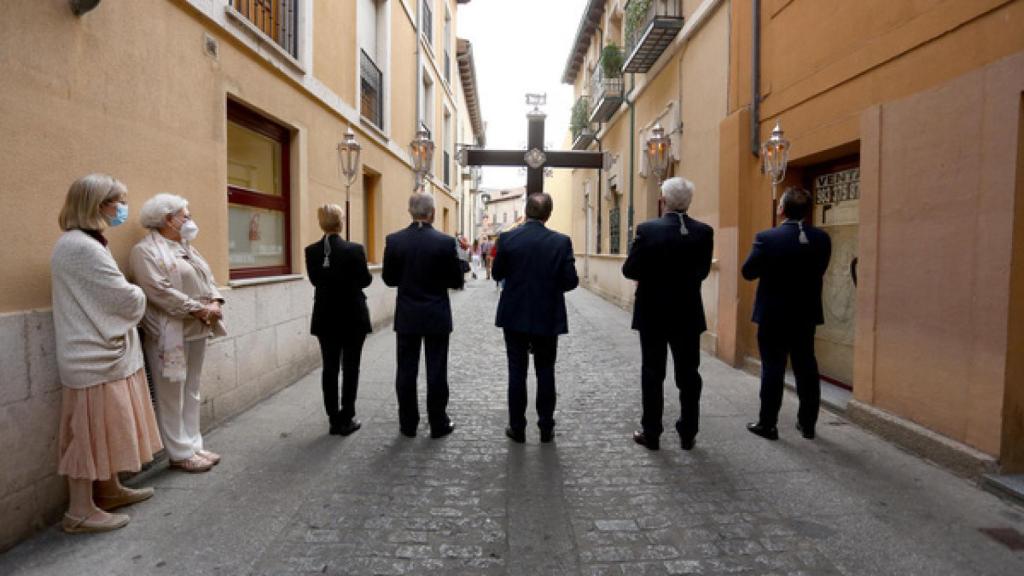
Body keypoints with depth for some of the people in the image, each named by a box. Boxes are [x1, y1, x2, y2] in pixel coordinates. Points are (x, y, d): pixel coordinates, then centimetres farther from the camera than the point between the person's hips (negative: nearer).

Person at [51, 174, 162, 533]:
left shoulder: (82, 243, 14)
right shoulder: (82, 247, -20)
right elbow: (127, 300, -18)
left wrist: (130, 297, 0)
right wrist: (139, 296, 2)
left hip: (103, 353, 10)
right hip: (94, 358, -10)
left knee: (103, 429, 19)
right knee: (91, 432, 1)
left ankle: (108, 490, 33)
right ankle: (80, 512, 14)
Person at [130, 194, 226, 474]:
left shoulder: (186, 248, 16)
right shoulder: (146, 250, -11)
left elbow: (207, 279, 14)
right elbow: (160, 292, -21)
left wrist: (214, 302, -6)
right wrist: (199, 309, -20)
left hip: (196, 332, 9)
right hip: (169, 335, -9)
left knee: (191, 393, 15)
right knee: (172, 396, 1)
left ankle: (193, 445, 24)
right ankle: (180, 454, 11)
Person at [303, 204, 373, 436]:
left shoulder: (311, 251, -4)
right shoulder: (354, 249, -15)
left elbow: (315, 280, 8)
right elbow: (365, 280, -5)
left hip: (326, 317, 3)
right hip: (353, 316, -3)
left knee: (329, 368, 11)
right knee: (350, 368, 6)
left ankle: (334, 420, 16)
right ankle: (347, 419, 11)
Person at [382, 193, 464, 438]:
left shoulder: (394, 240, -6)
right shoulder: (445, 242, -12)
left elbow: (389, 279, 2)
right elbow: (456, 281, -6)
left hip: (406, 316, 2)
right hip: (437, 316, -2)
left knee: (406, 371, 10)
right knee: (436, 371, 7)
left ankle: (408, 424, 19)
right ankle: (438, 424, 16)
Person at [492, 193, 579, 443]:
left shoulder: (507, 238, -8)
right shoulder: (561, 241, -10)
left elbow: (497, 274, 2)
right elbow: (571, 281, -9)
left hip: (515, 317, 1)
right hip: (548, 318, 0)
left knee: (517, 373, 9)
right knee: (545, 374, 12)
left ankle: (517, 428, 17)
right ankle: (546, 428, 20)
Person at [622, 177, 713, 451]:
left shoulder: (647, 230, -12)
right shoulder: (704, 232, -5)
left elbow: (630, 270, -10)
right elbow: (702, 271, 3)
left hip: (652, 313, -2)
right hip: (688, 313, 2)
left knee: (652, 374, 8)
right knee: (689, 375, 12)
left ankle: (651, 433, 15)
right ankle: (688, 434, 21)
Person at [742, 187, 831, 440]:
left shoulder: (766, 237, -16)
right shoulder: (822, 239, -3)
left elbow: (748, 272, -9)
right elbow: (819, 271, 7)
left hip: (773, 314, -4)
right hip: (806, 314, 4)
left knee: (772, 368, 4)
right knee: (806, 368, 13)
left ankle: (768, 424, 11)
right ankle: (807, 423, 24)